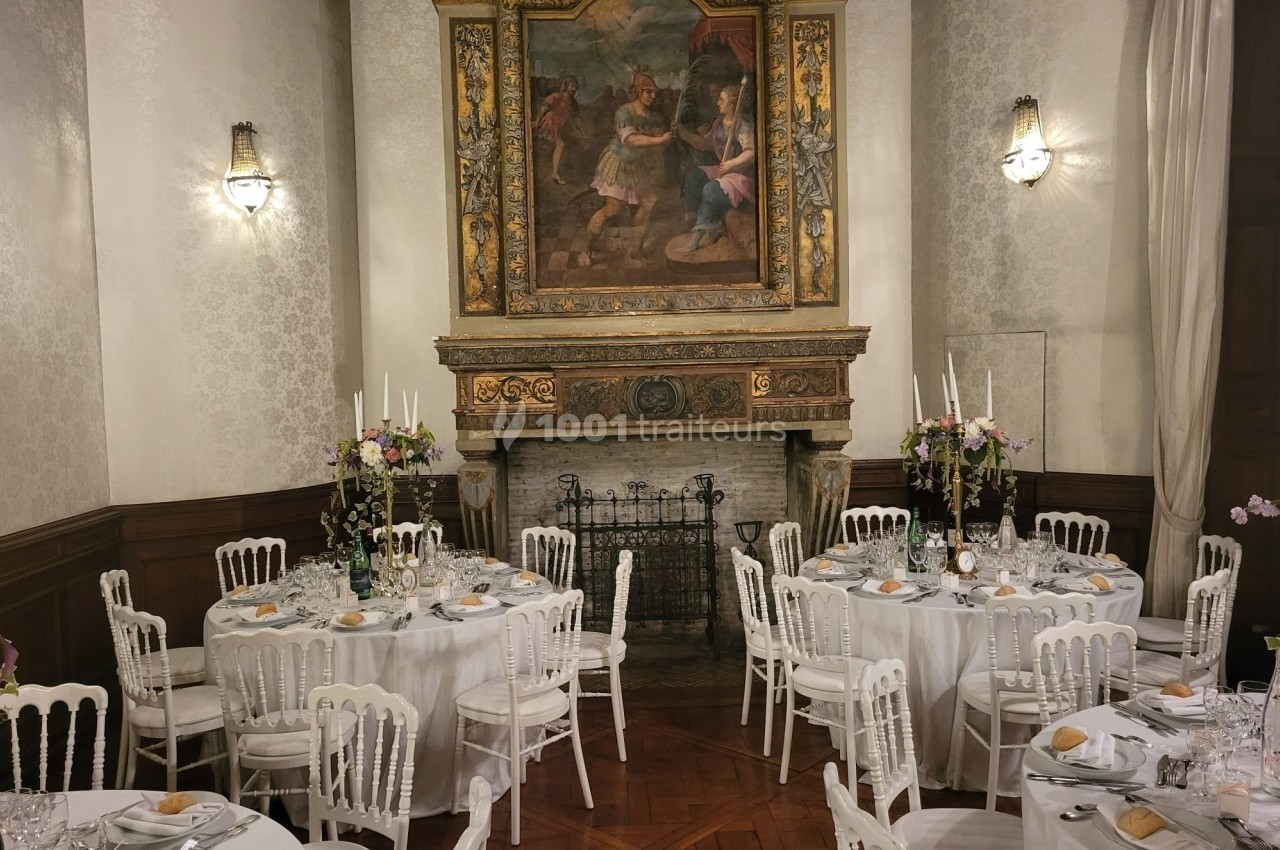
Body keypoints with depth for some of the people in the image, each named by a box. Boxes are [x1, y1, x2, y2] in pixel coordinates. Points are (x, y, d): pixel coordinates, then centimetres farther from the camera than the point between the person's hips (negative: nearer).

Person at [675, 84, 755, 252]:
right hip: (722, 170, 8)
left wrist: (731, 164, -35)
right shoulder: (718, 122, 11)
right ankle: (712, 225, -15)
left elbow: (751, 152, -24)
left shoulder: (743, 124, -14)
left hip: (742, 175, -8)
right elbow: (704, 143, 15)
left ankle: (699, 232, -18)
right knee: (692, 175, -13)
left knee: (711, 189, -31)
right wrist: (682, 133, 3)